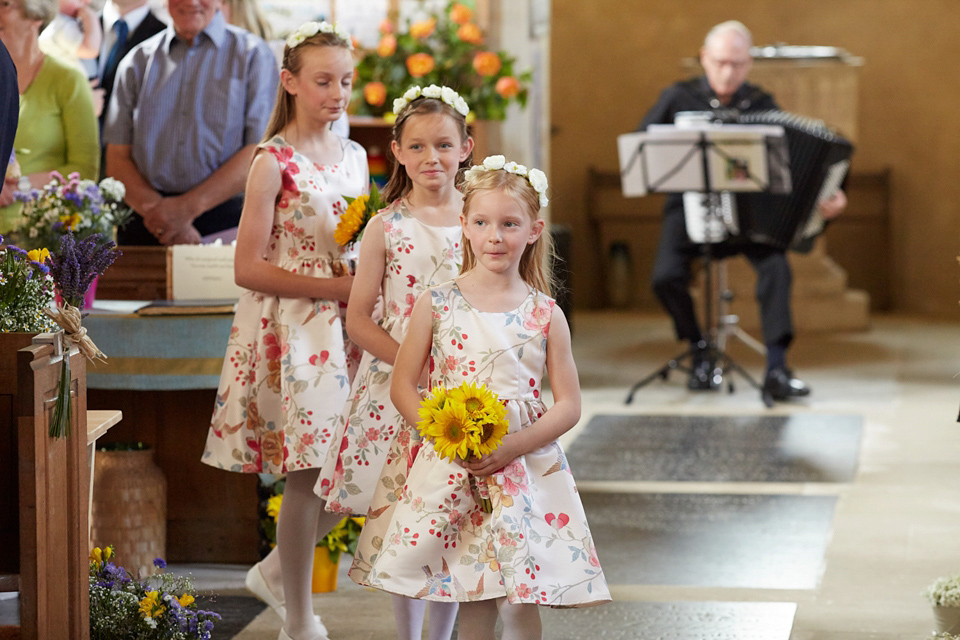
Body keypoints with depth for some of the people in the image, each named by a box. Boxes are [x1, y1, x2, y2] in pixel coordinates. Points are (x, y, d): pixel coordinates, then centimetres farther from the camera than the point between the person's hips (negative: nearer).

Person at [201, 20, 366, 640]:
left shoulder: (354, 157, 11)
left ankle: (279, 570, 28)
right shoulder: (274, 163, -9)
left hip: (345, 330, 6)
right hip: (291, 329, -6)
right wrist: (333, 286, -15)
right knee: (309, 473, -4)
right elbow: (249, 268, -13)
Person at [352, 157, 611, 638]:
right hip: (450, 471, 0)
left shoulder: (546, 315, 2)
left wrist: (513, 445, -13)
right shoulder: (436, 304, 1)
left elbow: (568, 405, 2)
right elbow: (402, 386, 3)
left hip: (526, 470, 0)